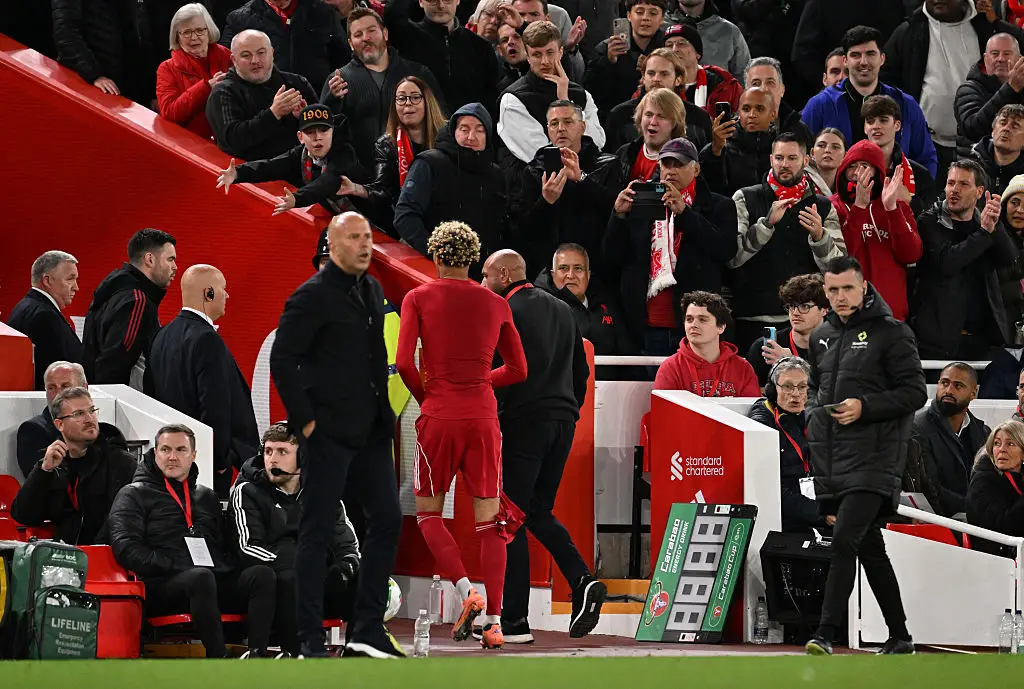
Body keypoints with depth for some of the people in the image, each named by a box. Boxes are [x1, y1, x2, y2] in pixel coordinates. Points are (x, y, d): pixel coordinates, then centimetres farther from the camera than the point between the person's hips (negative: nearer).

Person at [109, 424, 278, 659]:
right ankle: (220, 660, -45)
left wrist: (224, 568, 3)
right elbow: (126, 549, -2)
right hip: (162, 587, -5)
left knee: (262, 574, -24)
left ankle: (257, 654, -42)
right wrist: (174, 568, -12)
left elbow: (225, 544, 27)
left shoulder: (207, 497, 30)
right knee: (201, 578, -39)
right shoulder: (134, 495, 13)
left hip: (216, 582, 5)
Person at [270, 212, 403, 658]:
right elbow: (282, 362, -13)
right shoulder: (313, 296, -11)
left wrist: (383, 412, 14)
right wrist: (306, 421, -14)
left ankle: (368, 629, 13)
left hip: (370, 432, 8)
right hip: (328, 434, -8)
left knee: (387, 520, 6)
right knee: (317, 532, -3)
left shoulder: (372, 290, 13)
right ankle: (310, 639, 1)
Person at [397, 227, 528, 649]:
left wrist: (425, 396, 8)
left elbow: (404, 363, -9)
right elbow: (517, 370, 12)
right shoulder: (495, 304, 8)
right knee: (489, 519, 5)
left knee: (428, 512, 12)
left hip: (439, 414, -2)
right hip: (483, 416, 2)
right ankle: (493, 619, -3)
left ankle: (465, 590, -10)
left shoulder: (418, 298, 0)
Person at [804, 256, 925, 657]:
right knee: (869, 548, 12)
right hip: (832, 461, 7)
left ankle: (826, 633, -19)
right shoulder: (822, 337, 16)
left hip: (873, 461, -7)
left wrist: (864, 407, -16)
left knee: (844, 541, -18)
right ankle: (900, 638, 20)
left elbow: (915, 393, -7)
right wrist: (814, 413, 9)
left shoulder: (890, 333, -4)